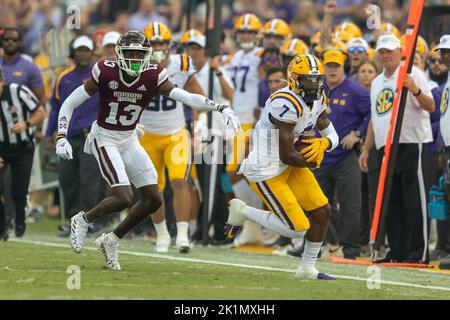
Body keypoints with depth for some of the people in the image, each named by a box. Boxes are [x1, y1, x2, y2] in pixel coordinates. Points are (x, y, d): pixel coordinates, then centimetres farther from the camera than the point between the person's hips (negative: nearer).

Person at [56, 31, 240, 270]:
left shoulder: (153, 77, -12)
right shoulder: (105, 73, -19)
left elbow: (188, 98, -22)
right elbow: (70, 104, -12)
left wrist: (222, 108, -35)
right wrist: (61, 138, -21)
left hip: (129, 140, 5)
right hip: (105, 140, -5)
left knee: (153, 200, 3)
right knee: (123, 198, -19)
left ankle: (111, 241, 20)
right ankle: (83, 220, 8)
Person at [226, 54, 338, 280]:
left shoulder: (317, 100, 3)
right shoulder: (286, 104, -27)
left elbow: (333, 136, 10)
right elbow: (287, 155, -25)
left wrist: (323, 144, -14)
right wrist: (311, 161, -6)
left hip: (288, 167, 9)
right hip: (266, 173, -9)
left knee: (323, 211, 7)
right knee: (299, 229, -8)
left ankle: (307, 269, 23)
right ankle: (243, 212, 10)